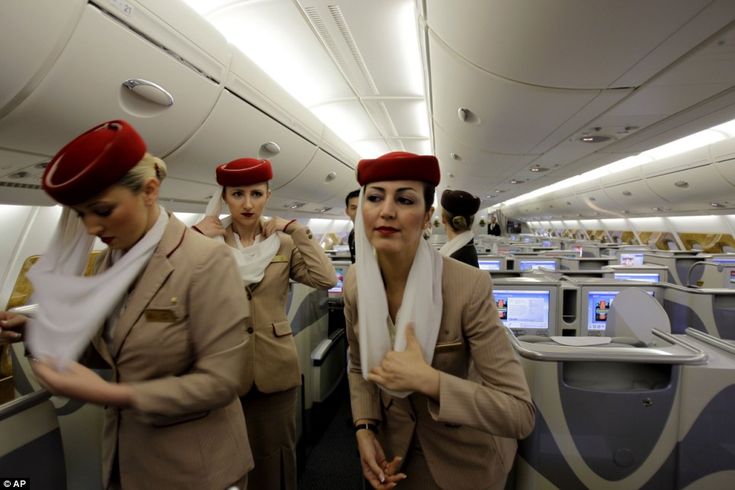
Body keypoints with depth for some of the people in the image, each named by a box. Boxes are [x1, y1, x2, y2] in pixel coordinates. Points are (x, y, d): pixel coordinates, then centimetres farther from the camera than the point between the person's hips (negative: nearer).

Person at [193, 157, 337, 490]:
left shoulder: (283, 243, -1)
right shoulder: (209, 242, -2)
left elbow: (327, 279, -16)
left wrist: (296, 230, -12)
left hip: (274, 369, 0)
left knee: (274, 459, 16)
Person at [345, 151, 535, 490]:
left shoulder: (469, 287, -28)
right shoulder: (355, 282, -13)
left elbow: (521, 414, -26)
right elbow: (359, 365, 3)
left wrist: (426, 379, -35)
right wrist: (364, 429, -10)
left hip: (463, 460, -3)